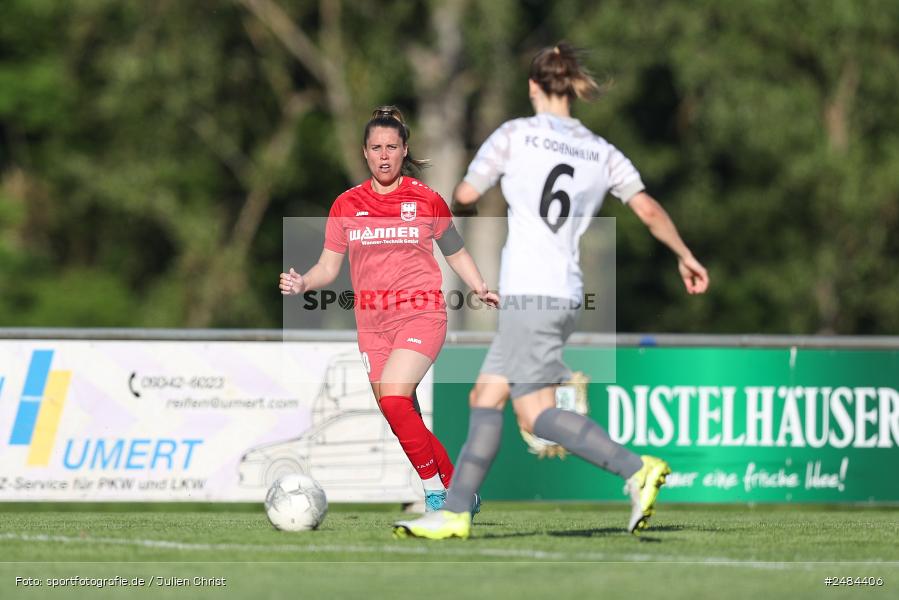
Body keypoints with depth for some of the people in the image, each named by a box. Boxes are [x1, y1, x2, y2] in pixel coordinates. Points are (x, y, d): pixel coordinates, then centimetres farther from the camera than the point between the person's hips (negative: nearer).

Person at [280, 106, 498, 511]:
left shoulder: (426, 200, 0)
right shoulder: (346, 205, 5)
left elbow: (456, 253, 13)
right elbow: (328, 267, 8)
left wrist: (481, 289, -2)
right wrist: (302, 283, -12)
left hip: (421, 315, -4)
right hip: (372, 323, 4)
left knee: (393, 398, -25)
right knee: (401, 418, 2)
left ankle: (436, 489, -13)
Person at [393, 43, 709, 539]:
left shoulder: (515, 134, -2)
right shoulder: (601, 152, 12)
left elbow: (465, 195, 2)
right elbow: (648, 209, 9)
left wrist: (456, 210, 25)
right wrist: (685, 257, 21)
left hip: (529, 291, -7)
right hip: (567, 292, 7)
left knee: (535, 413, -10)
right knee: (485, 396, 9)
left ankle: (637, 469, -22)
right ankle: (454, 513, 5)